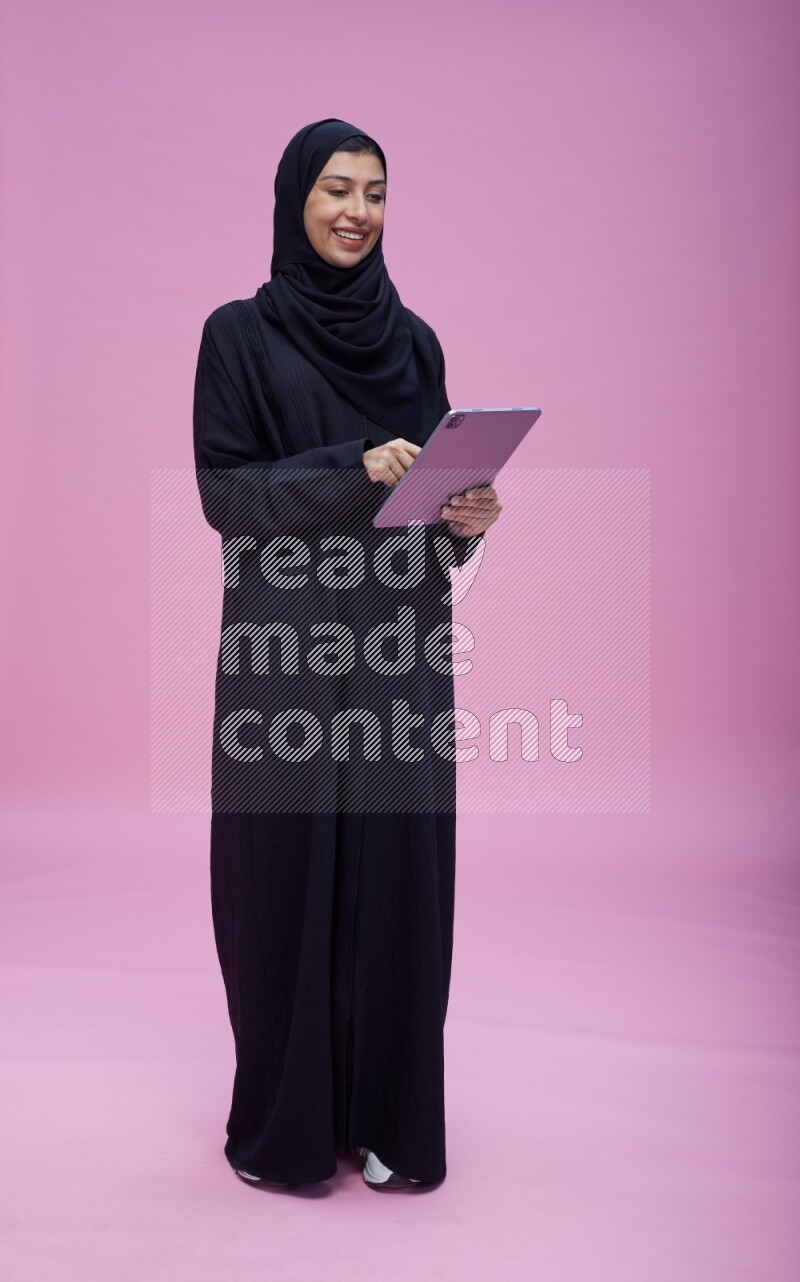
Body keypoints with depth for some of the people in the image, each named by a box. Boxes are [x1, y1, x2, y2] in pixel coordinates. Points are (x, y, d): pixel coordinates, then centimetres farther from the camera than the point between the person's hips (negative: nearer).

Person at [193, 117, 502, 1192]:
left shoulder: (412, 337, 13)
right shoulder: (240, 334, 1)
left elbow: (440, 482, 13)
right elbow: (223, 490, -8)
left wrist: (467, 515, -9)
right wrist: (353, 469, -20)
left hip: (398, 639, 4)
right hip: (287, 643, -3)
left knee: (397, 872, 5)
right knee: (285, 873, 2)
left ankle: (385, 1112, 20)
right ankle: (282, 1122, 20)